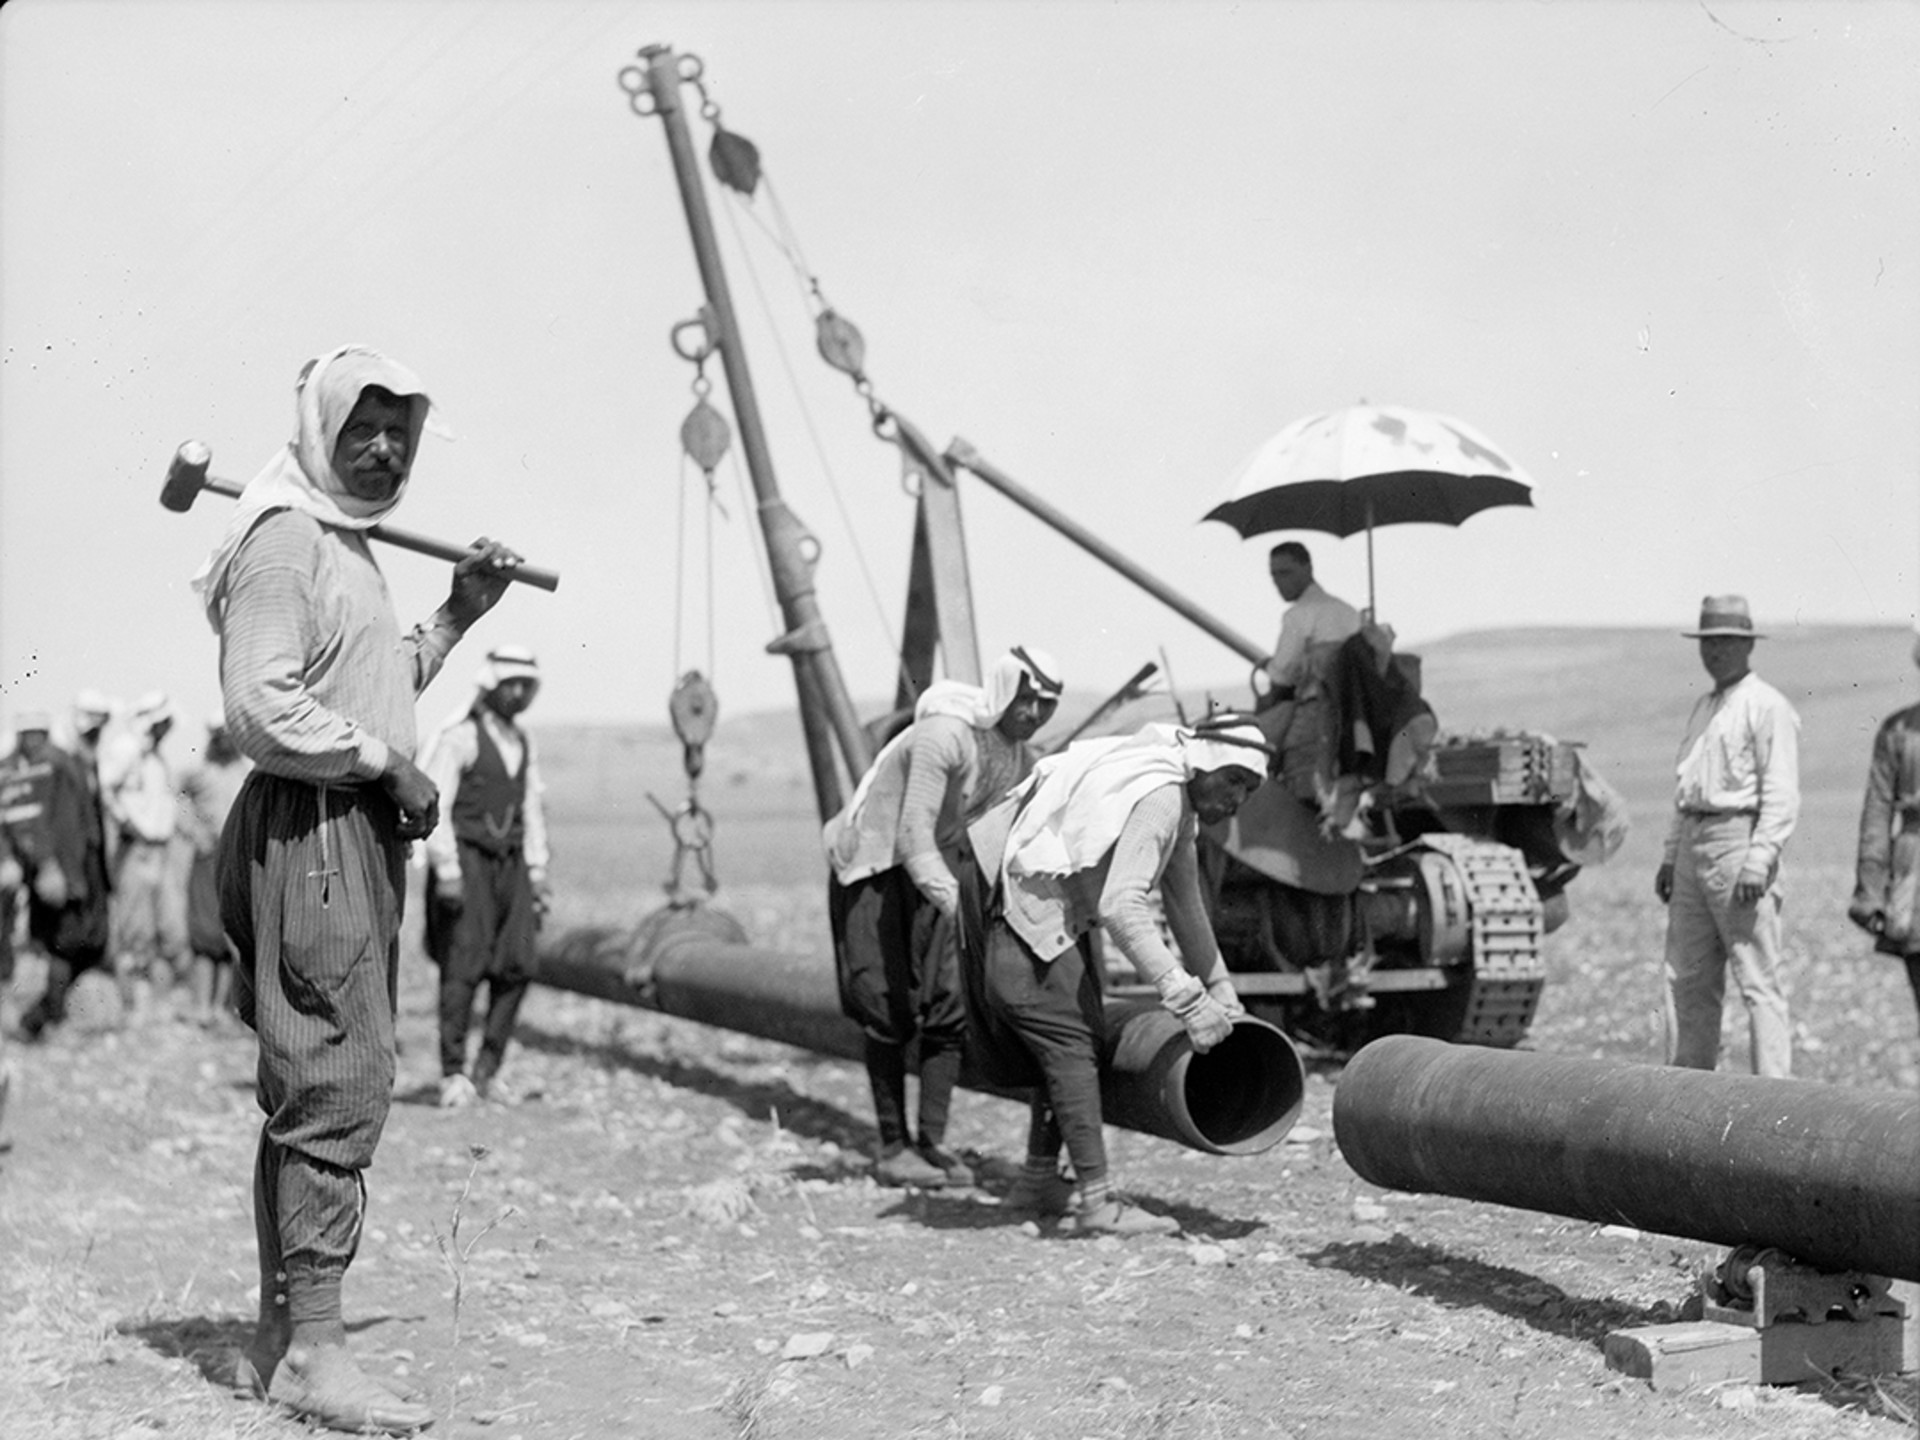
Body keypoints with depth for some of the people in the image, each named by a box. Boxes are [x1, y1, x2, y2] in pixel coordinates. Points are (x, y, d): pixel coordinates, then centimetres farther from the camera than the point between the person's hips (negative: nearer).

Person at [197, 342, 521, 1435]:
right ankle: (313, 1350, -8)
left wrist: (455, 617, 19)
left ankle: (281, 1336, 19)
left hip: (362, 833, 11)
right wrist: (388, 761, -16)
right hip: (311, 834, -11)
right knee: (340, 1085, -12)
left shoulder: (350, 543, 21)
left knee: (315, 1089, 12)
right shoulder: (283, 541, -11)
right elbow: (263, 708, -22)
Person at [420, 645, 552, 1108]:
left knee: (515, 968, -1)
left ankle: (485, 1073, 7)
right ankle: (453, 1076, -4)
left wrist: (537, 873, 12)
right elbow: (435, 806, -9)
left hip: (509, 864, 6)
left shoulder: (523, 742, 15)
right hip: (466, 861, -6)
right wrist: (446, 871, -15)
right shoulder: (459, 737, -5)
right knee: (463, 969, -9)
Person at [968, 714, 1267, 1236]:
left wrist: (1219, 987, 25)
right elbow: (1121, 906, -33)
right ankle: (1098, 1202, -12)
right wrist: (1184, 996, -34)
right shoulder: (1159, 796, -23)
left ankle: (1039, 1179, 24)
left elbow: (1184, 900, 23)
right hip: (1015, 913, -11)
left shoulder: (1179, 800, 10)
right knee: (1069, 1042, -13)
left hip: (1054, 915, 11)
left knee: (1084, 1035, 16)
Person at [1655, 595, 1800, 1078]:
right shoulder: (1702, 707, 20)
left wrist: (1758, 861, -21)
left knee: (1758, 981, -7)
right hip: (1693, 845, 9)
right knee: (1686, 979, 9)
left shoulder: (1767, 707, -6)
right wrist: (1671, 854, 18)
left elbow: (1782, 795, -13)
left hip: (1739, 841, -9)